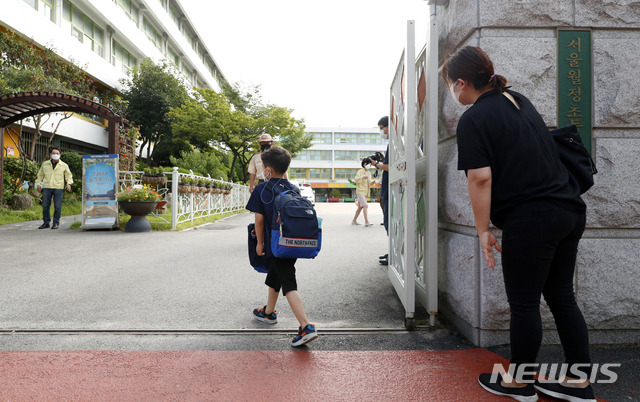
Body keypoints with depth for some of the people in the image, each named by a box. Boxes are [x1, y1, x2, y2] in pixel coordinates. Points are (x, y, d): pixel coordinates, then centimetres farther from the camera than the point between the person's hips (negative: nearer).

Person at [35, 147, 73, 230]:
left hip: (58, 188, -2)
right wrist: (38, 184, 11)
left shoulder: (64, 165, 8)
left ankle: (56, 223, 6)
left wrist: (68, 183, -4)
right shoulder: (45, 164, 12)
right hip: (47, 188, 2)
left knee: (57, 207, -4)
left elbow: (69, 175, 13)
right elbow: (40, 174, 21)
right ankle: (46, 223, 13)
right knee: (45, 206, 1)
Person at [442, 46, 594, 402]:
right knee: (562, 297, 15)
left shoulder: (473, 119, -11)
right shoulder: (519, 101, 15)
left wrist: (483, 229, -10)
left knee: (524, 304, 5)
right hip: (569, 210, 9)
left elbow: (480, 177, -18)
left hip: (530, 220, -9)